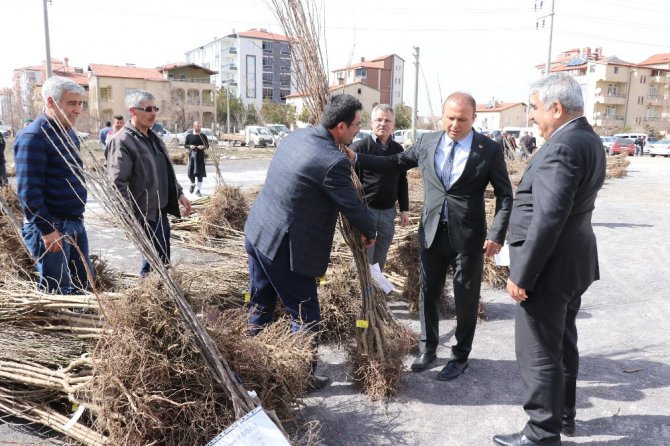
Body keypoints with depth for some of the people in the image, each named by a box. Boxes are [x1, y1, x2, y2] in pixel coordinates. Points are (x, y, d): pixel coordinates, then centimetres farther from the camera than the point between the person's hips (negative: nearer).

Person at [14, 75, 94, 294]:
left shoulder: (68, 132, 11)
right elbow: (28, 191, -21)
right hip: (51, 227, -9)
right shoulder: (33, 137, -16)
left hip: (75, 223, 9)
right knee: (58, 292, 0)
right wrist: (47, 229, -22)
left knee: (82, 280, 17)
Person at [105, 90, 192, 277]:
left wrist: (179, 194, 17)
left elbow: (167, 172, 24)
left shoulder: (154, 139, 14)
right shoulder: (122, 142, -15)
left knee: (162, 260, 18)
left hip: (161, 211, 9)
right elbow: (117, 184, -21)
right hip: (143, 215, -9)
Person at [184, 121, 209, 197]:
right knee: (190, 173, -1)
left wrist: (203, 147, -13)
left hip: (200, 156, 0)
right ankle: (193, 184, 30)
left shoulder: (203, 136, 5)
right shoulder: (189, 136, 5)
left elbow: (207, 145, 9)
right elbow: (185, 145, 9)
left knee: (200, 173, -3)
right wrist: (190, 146, -12)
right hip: (192, 156, 0)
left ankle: (198, 190, 6)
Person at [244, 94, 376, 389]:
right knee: (305, 316, 9)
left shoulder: (295, 136, 5)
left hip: (257, 232, 9)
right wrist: (369, 233, 7)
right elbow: (352, 206, -12)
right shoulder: (333, 162, -22)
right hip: (284, 247, -9)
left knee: (260, 305, 24)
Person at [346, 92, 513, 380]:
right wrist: (356, 158, 3)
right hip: (432, 232, 3)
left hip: (468, 236, -3)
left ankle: (460, 357, 27)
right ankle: (428, 349, 33)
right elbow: (395, 163, 11)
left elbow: (505, 195, -3)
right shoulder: (427, 142, 3)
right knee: (428, 293, 14)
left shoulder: (489, 149, -6)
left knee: (466, 298, 9)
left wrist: (497, 234, -13)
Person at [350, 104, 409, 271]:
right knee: (365, 258, 1)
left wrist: (404, 209, 10)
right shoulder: (360, 146, -7)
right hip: (365, 210, -4)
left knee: (380, 258, 15)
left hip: (388, 212, 5)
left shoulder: (398, 149, 8)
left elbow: (402, 182, 14)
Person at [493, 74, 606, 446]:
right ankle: (565, 415, 37)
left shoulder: (562, 147, -22)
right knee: (563, 344, 22)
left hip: (551, 266, -10)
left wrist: (522, 275, -21)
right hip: (575, 260, 10)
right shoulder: (589, 140, 10)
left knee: (539, 353, 2)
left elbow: (548, 219, -27)